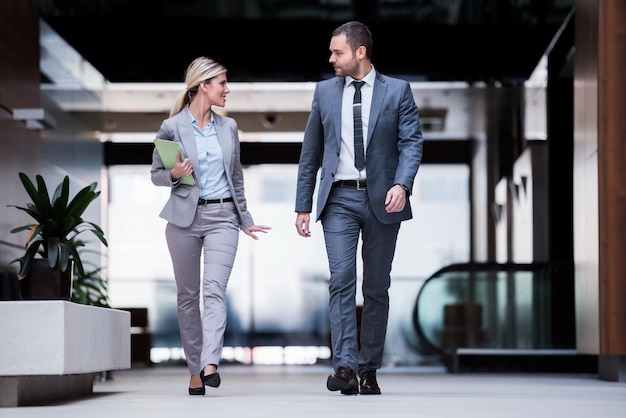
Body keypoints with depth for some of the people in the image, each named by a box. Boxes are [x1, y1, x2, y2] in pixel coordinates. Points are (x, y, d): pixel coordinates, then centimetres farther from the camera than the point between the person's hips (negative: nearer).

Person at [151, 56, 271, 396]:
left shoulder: (228, 127, 10)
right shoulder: (172, 128, -2)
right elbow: (156, 174, 5)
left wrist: (246, 220, 20)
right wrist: (174, 175, -16)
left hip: (222, 217, 1)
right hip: (184, 218, -1)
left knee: (215, 288, -16)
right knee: (187, 294, 4)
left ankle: (210, 363, -28)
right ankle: (195, 370, 13)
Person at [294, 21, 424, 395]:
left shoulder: (397, 91, 2)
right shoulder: (325, 91, 9)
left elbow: (412, 142, -4)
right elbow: (311, 152, 12)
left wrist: (402, 184, -22)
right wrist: (303, 206, 9)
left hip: (382, 200, -1)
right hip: (340, 199, 1)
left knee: (377, 288, 5)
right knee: (342, 279, -14)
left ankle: (369, 370, 13)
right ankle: (345, 367, -20)